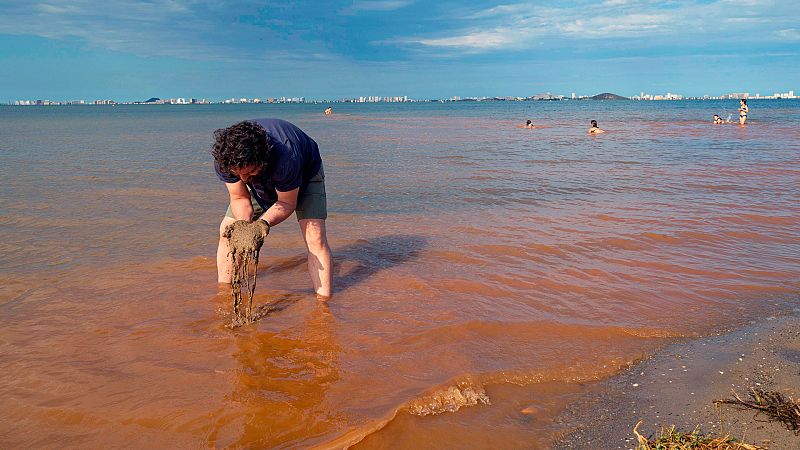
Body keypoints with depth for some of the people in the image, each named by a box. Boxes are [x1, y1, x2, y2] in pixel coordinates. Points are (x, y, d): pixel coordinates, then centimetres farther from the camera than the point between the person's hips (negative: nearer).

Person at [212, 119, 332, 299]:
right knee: (227, 230, -3)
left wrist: (265, 223, -44)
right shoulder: (224, 159, -33)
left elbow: (287, 202, -28)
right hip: (262, 182, 4)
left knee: (314, 235, -23)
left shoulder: (286, 159, -46)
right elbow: (239, 198, -19)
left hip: (305, 172, -4)